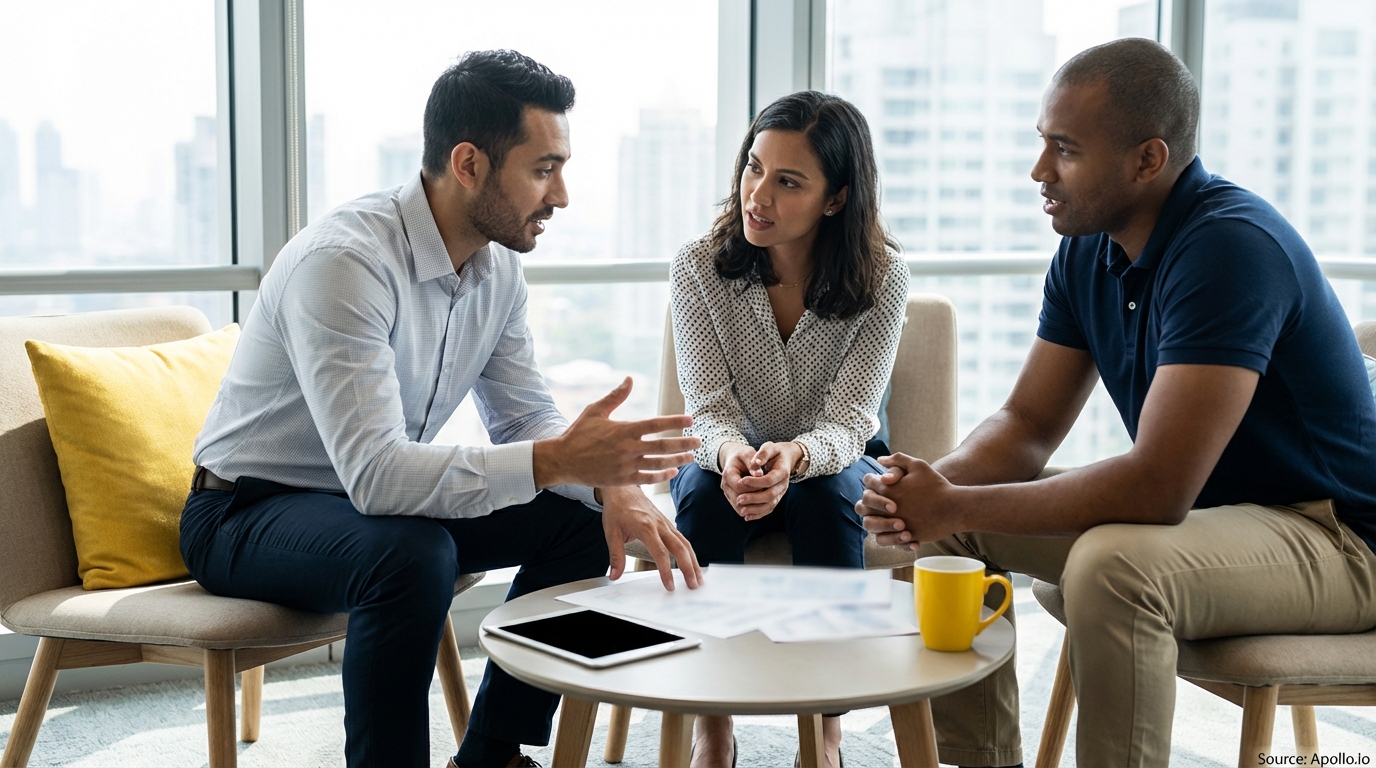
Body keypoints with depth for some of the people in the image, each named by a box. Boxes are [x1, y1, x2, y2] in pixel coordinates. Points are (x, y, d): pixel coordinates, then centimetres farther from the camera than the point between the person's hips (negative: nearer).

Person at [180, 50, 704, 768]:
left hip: (379, 495, 8)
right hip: (246, 513, -8)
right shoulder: (343, 261, -29)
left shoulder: (497, 263, -3)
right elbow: (374, 475, -37)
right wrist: (554, 459, -40)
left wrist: (611, 482, -17)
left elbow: (527, 417, 3)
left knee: (583, 521, -4)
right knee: (413, 555, -36)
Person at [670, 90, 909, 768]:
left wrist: (794, 455, -46)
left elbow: (846, 420, -21)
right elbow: (710, 407, -17)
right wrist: (731, 453, -42)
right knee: (705, 496, -32)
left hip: (835, 462, 0)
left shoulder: (881, 278, -17)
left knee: (826, 500, -34)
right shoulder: (698, 267, -14)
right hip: (731, 457, 1)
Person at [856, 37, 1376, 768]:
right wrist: (934, 485, -17)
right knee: (945, 526, 0)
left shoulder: (1230, 247, -26)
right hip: (1200, 512, 9)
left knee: (1113, 566, -36)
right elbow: (1028, 424, 4)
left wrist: (959, 506, -27)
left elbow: (1158, 487, -32)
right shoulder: (1088, 249, 1)